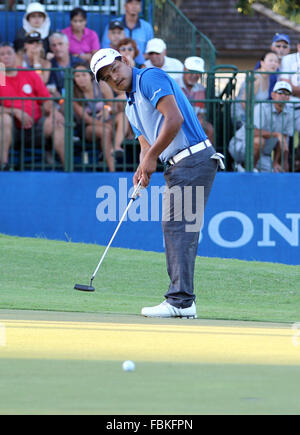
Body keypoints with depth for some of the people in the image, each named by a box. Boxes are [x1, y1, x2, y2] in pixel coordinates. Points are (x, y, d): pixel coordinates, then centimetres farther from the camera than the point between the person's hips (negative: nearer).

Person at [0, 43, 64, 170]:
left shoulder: (30, 75, 13)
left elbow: (46, 100, 12)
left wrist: (53, 111, -10)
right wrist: (16, 112, -17)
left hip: (35, 124, 2)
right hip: (12, 126, -2)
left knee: (56, 123, -24)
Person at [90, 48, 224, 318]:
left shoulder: (150, 78, -7)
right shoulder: (131, 107, 23)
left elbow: (174, 119, -18)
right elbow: (146, 145, 20)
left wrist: (152, 157, -12)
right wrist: (143, 170, -3)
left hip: (194, 159, -10)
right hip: (177, 166, 10)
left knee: (177, 226, -15)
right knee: (175, 228, 9)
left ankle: (180, 301, -19)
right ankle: (183, 302, 11)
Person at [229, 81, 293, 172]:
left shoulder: (288, 114, 0)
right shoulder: (262, 108, -19)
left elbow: (283, 141, 6)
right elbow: (255, 132, -32)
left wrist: (276, 163, 4)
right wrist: (276, 134, -30)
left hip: (263, 154, 7)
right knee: (259, 140, -39)